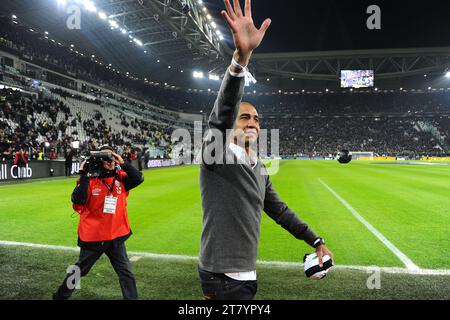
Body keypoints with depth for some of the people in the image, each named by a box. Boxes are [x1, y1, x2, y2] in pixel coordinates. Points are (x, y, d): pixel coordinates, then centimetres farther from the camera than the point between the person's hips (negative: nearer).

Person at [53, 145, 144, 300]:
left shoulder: (120, 178, -2)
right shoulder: (89, 179, -12)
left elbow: (139, 179, -14)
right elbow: (77, 201, -22)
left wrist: (123, 164, -19)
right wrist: (84, 177, -25)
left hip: (116, 236, 3)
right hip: (93, 236, -2)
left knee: (126, 273, 7)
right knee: (79, 271, 18)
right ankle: (60, 296, 41)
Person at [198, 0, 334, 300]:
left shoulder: (259, 169, 11)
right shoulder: (217, 155, -12)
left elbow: (281, 211, 18)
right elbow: (220, 116, -31)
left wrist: (316, 241, 17)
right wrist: (241, 57, -44)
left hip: (246, 274, 7)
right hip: (223, 278, -7)